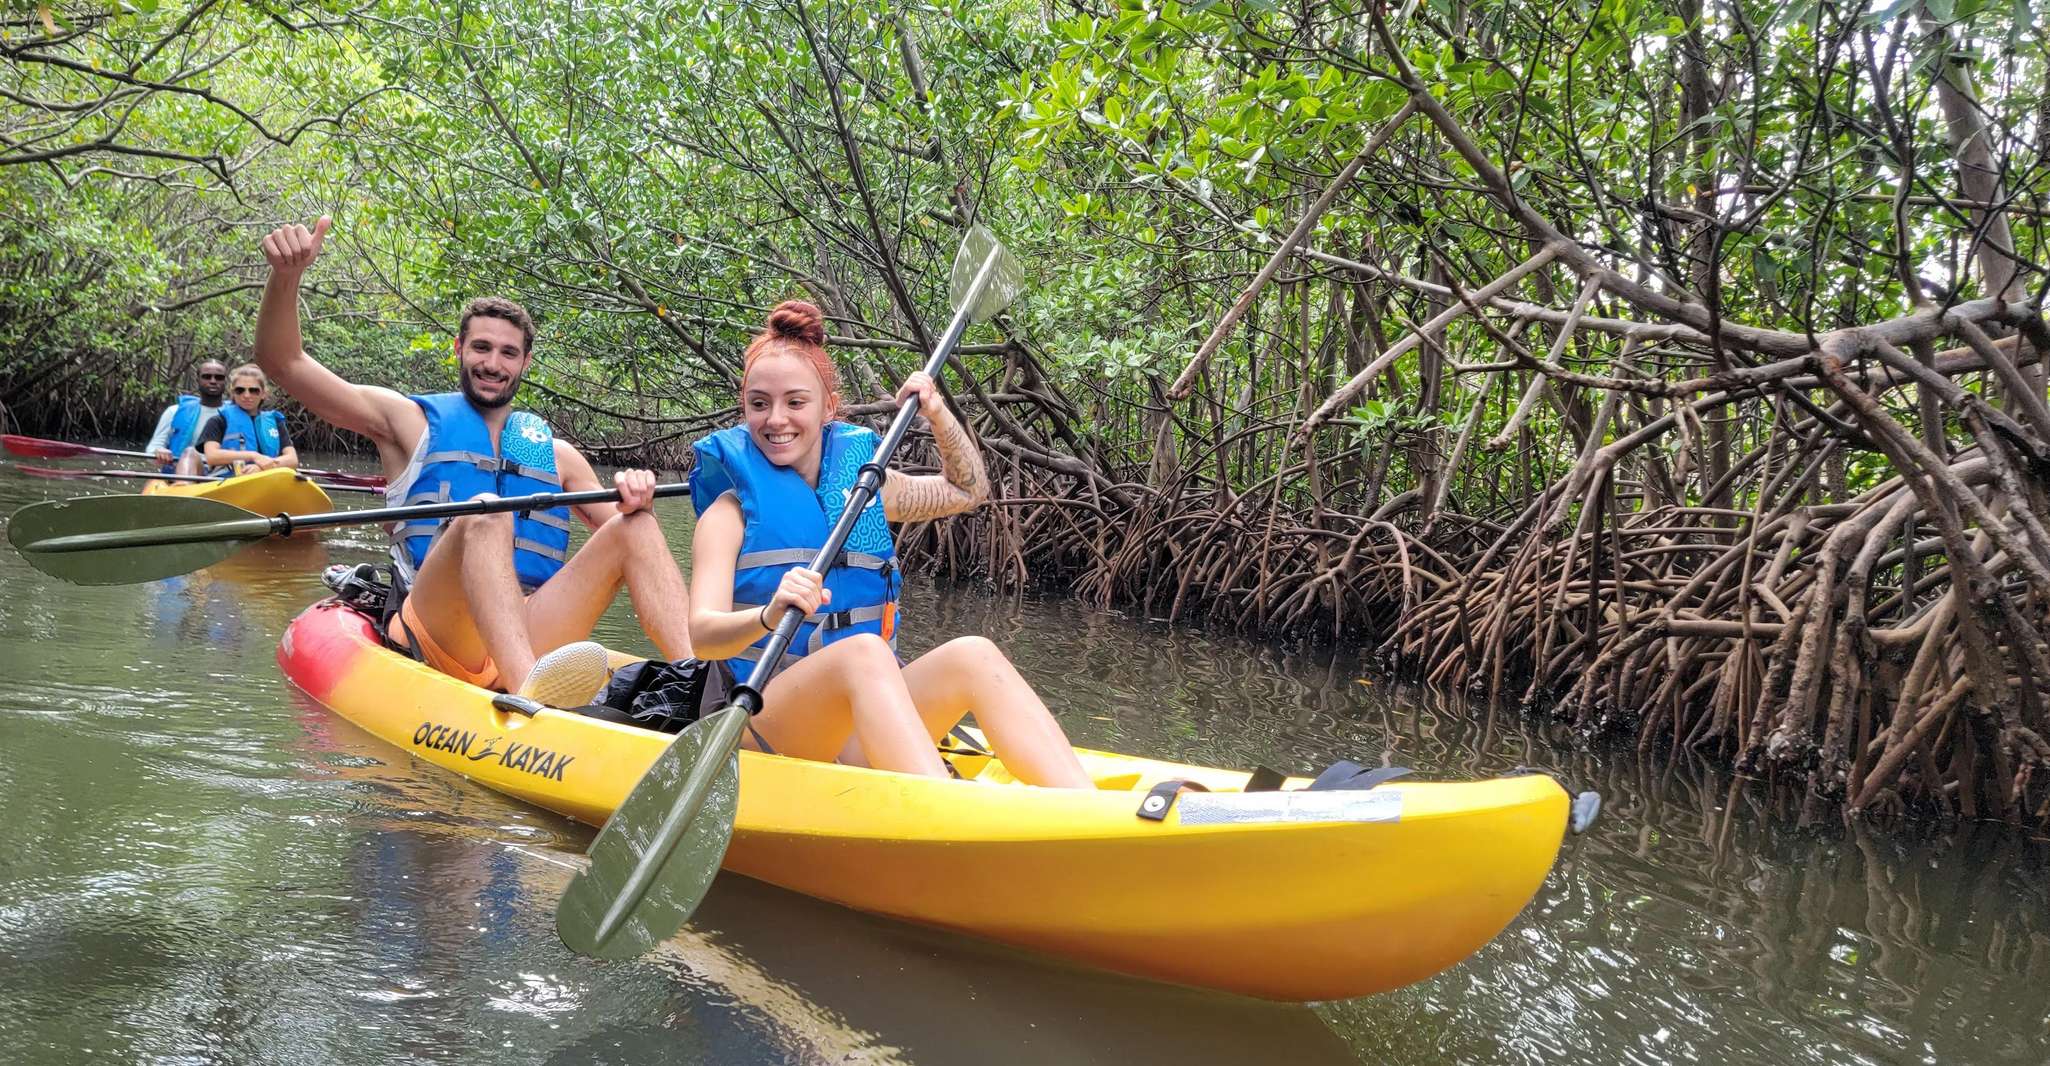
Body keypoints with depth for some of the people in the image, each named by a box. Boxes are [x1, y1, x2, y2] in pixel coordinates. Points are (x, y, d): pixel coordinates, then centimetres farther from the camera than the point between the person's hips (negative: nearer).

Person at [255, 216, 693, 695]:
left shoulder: (556, 452, 25)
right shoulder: (413, 421, 17)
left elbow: (624, 539, 18)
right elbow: (283, 363, 10)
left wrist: (634, 498, -6)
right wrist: (286, 274, -7)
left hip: (533, 634, 3)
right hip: (436, 632, -3)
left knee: (635, 525, -15)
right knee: (484, 512, -31)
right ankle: (530, 695, -56)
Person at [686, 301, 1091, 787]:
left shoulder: (862, 485, 15)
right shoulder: (732, 511, 0)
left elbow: (967, 489, 31)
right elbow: (702, 633, -15)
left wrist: (936, 413, 15)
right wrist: (768, 616, -36)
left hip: (861, 729, 5)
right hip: (764, 722, -4)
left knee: (971, 655, -24)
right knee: (863, 650, -34)